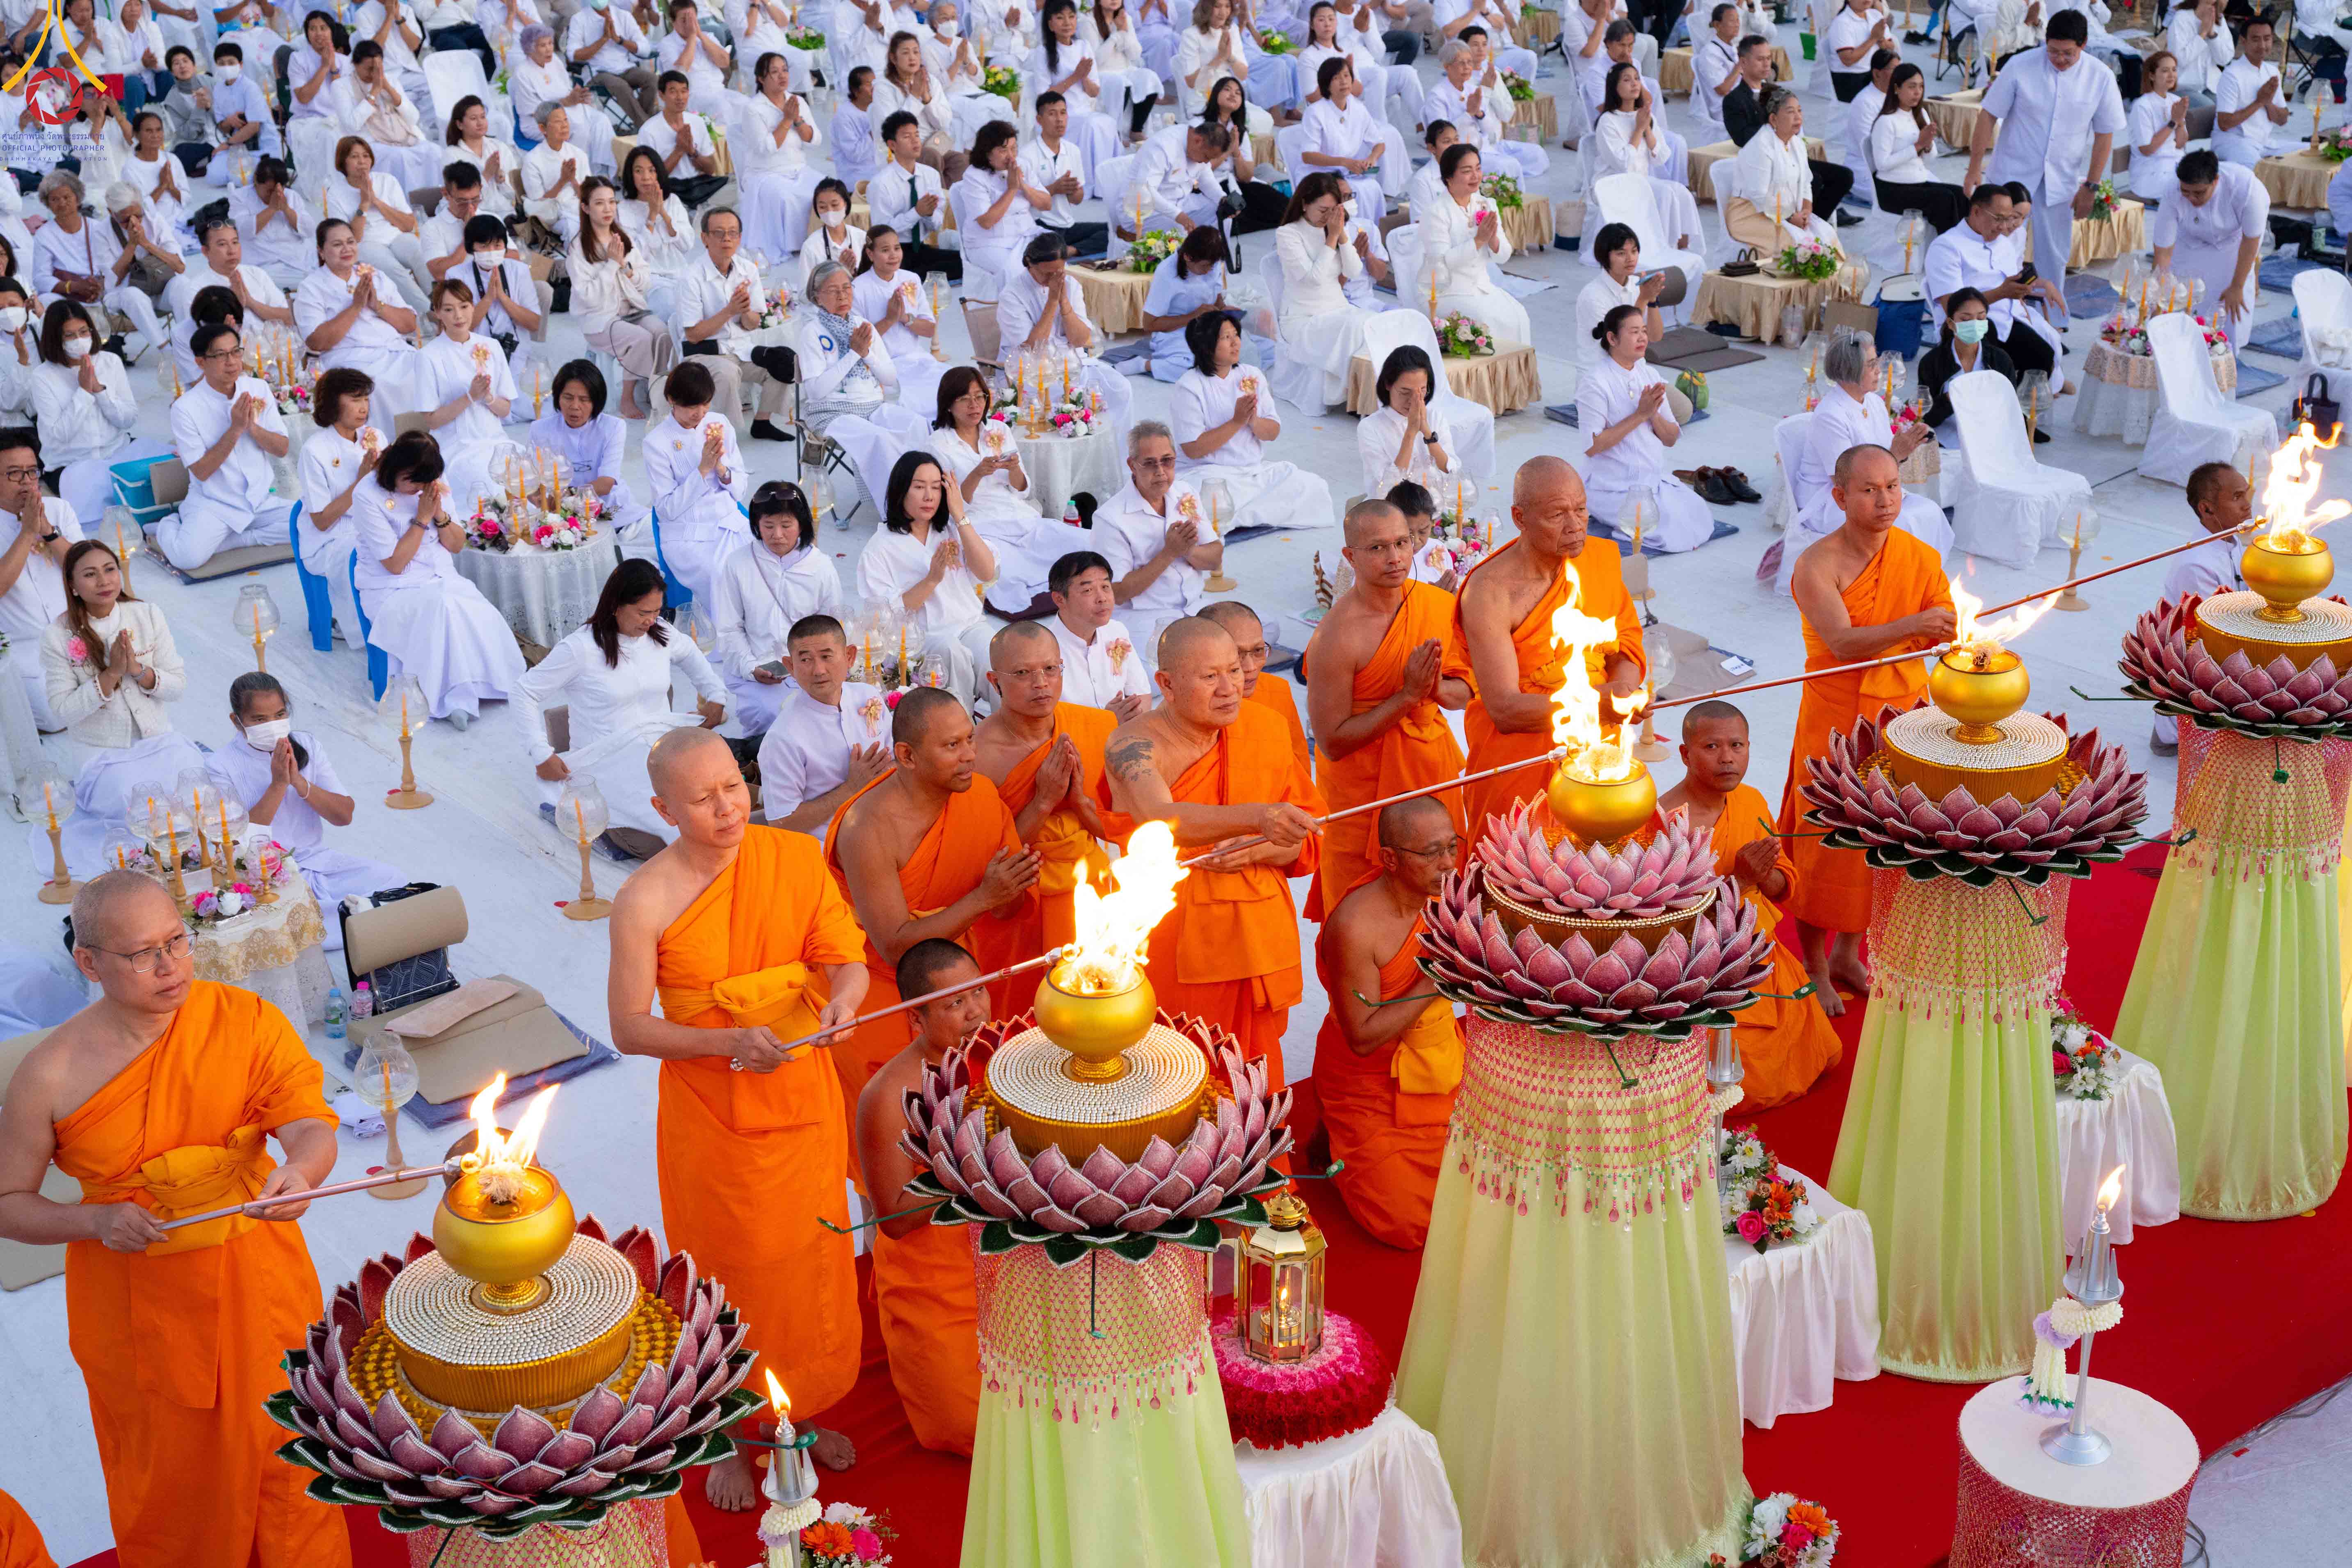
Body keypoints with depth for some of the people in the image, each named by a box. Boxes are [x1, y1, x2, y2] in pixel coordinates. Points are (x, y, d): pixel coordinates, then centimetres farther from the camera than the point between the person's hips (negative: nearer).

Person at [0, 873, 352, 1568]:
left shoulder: (248, 1021, -9)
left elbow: (310, 1124, -16)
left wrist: (300, 1169, -38)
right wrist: (96, 1221, -20)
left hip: (258, 1284, 1)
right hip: (136, 1303, -1)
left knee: (286, 1454, 14)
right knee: (171, 1479, 14)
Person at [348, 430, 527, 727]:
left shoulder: (434, 487, 6)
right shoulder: (369, 498, -11)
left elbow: (457, 546, 11)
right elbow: (395, 564, -14)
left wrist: (440, 513, -8)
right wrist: (423, 517, -15)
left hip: (442, 579, 5)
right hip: (393, 589, -5)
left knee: (481, 613, -26)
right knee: (443, 610, -35)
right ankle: (457, 699, -25)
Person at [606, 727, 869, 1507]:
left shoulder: (795, 858, -6)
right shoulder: (645, 901, -16)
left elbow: (845, 959, -2)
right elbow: (630, 1028, -13)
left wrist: (842, 1001, -25)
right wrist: (728, 1041, -26)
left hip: (804, 1099, 3)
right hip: (711, 1114, -3)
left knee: (812, 1265, 18)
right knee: (733, 1276, 11)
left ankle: (802, 1412, 43)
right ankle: (733, 1436, 34)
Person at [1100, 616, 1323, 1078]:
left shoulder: (1267, 729, 3)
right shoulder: (1134, 743, -11)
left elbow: (1311, 842, 9)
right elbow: (1161, 820, -32)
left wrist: (1259, 850, -12)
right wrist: (1257, 818, -45)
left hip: (1257, 949, 4)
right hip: (1169, 953, -4)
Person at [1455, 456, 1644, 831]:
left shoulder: (1601, 558, 0)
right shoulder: (1489, 592, -19)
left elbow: (1627, 645, 10)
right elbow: (1505, 710, -23)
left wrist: (1624, 686, -15)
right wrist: (1600, 699, -32)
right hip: (1519, 761, -5)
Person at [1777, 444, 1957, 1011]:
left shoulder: (1921, 559, 1)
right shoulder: (1818, 565, -14)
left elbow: (1949, 631, -3)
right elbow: (1842, 643, -26)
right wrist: (1911, 627, -40)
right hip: (1836, 722, -4)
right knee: (1829, 842, 3)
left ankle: (1848, 955, 33)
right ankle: (1815, 969, 20)